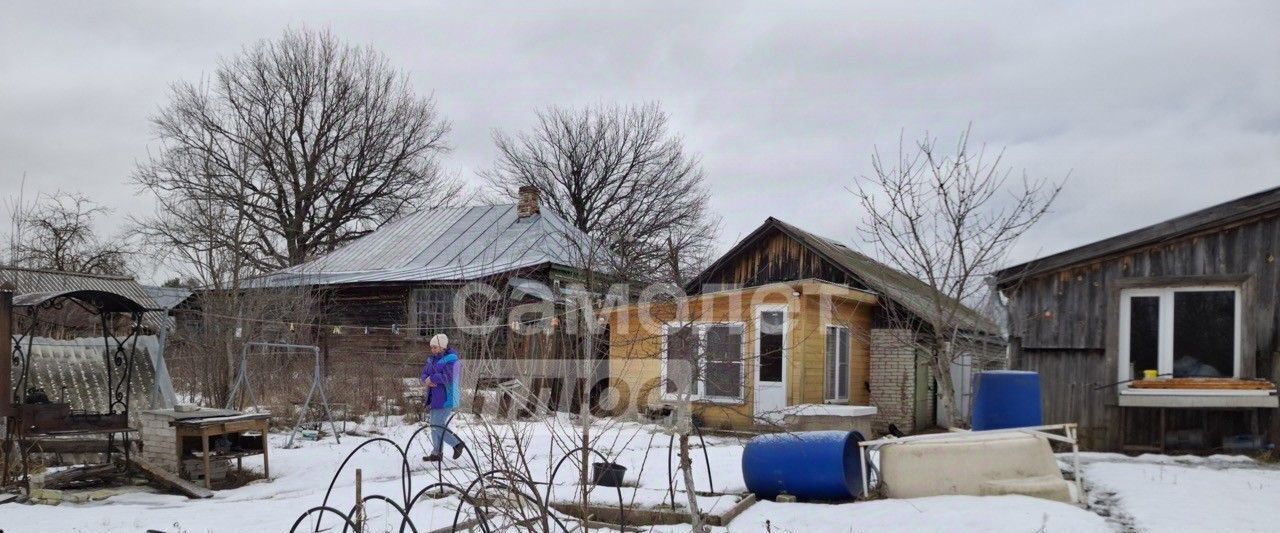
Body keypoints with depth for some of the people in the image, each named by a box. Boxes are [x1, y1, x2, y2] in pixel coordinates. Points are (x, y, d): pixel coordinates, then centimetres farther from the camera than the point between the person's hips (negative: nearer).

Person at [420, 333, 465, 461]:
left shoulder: (451, 360, -14)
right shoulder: (432, 359, 12)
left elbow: (448, 377, -27)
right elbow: (423, 375, 12)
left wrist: (432, 378, -17)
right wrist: (426, 381, -12)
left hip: (446, 399, -9)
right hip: (435, 399, 9)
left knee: (438, 427, -10)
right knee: (434, 426, 13)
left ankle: (458, 444, 4)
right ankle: (436, 453, 22)